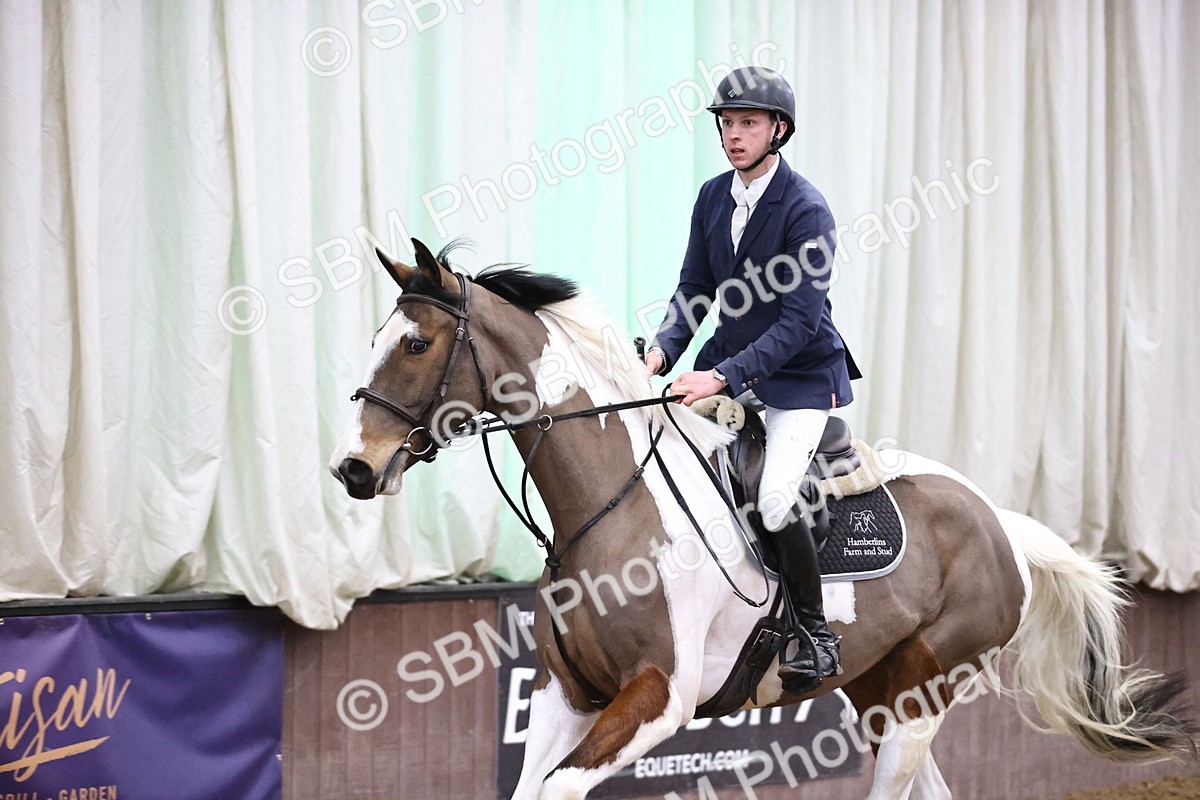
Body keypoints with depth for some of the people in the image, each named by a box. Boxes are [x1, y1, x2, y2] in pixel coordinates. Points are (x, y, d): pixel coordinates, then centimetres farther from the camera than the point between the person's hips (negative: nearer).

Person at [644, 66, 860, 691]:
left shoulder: (806, 209, -19)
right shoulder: (713, 196, 2)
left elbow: (799, 321, -24)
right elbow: (694, 288, 6)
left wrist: (722, 377, -32)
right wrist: (662, 351, -13)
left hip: (798, 376, -7)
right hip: (729, 365, 7)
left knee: (774, 504, -23)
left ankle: (818, 638, -3)